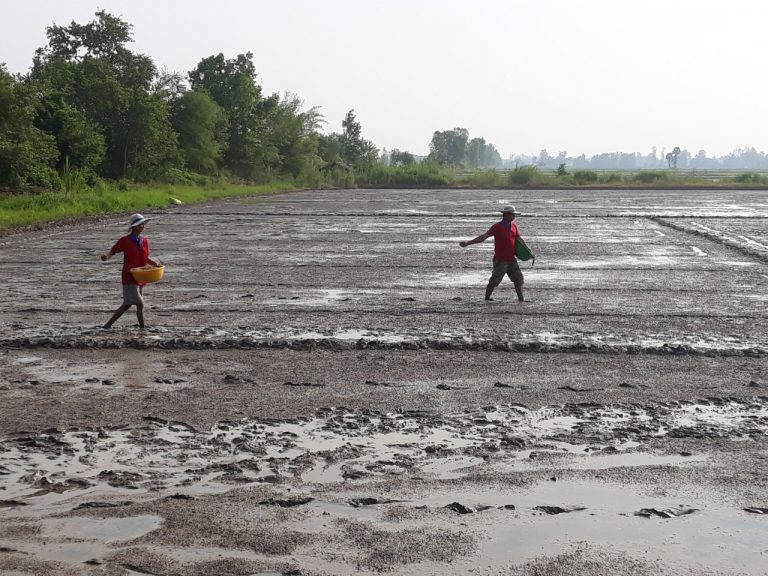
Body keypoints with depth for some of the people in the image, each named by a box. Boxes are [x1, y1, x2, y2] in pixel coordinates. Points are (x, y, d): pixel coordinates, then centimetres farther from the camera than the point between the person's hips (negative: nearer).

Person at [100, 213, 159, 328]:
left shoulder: (145, 240, 8)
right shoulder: (125, 241, -8)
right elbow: (112, 251, -5)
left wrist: (155, 264, -2)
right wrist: (106, 256, -27)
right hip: (129, 277, -7)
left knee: (127, 304, 11)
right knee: (140, 304, -12)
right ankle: (142, 327, -3)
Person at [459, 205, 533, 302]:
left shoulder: (514, 226, 9)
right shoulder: (497, 227, -12)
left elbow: (519, 239, 19)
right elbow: (484, 237, -16)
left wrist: (527, 251, 10)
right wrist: (468, 243, -23)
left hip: (511, 259, 7)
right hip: (500, 260, -7)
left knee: (519, 279, 8)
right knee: (494, 281, -5)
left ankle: (521, 299, 16)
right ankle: (487, 298, 8)